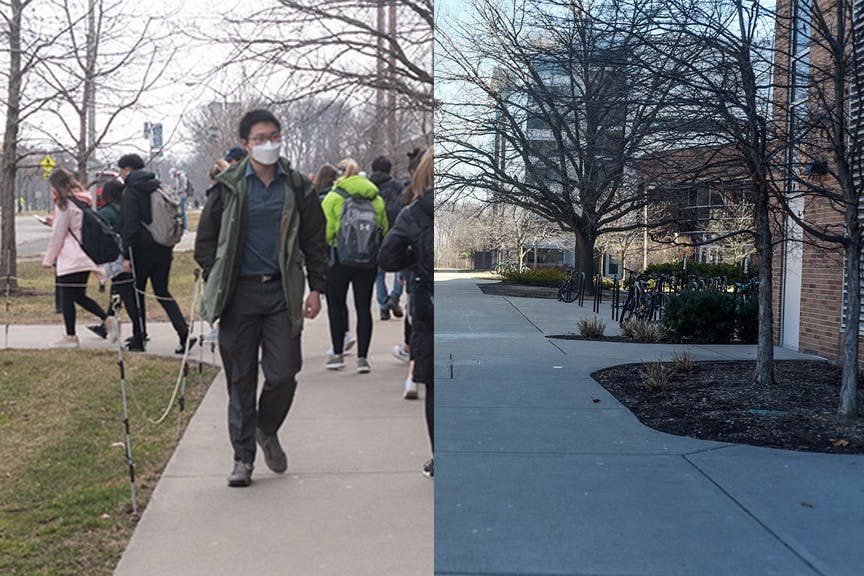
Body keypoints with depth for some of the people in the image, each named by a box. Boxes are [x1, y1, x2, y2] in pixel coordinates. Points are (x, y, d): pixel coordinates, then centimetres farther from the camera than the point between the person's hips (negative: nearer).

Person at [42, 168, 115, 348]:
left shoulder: (64, 204, -10)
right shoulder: (84, 200, 13)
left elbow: (58, 234, -8)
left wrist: (48, 259, -2)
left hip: (71, 258, -8)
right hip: (86, 257, 8)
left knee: (67, 297, -1)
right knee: (79, 295, 15)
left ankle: (70, 336, 3)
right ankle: (107, 320, 2)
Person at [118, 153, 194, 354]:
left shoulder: (130, 193, -10)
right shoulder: (159, 188, 11)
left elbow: (129, 226, -16)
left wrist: (127, 255, -14)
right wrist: (170, 247, 18)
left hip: (143, 250, -6)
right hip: (163, 249, 6)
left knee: (138, 291, 10)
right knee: (162, 292, 10)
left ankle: (140, 334, 16)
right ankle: (184, 333, -4)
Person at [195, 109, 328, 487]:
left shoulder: (298, 187, 8)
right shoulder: (228, 187, 4)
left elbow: (315, 242, 12)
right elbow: (205, 239, 9)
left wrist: (316, 289, 6)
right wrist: (216, 284, -1)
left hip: (282, 292, 1)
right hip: (240, 293, -1)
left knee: (283, 375, -3)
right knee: (241, 380, 4)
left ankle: (268, 431, 27)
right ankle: (243, 457, 15)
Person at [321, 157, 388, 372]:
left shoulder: (332, 198, -6)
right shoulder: (376, 198, 6)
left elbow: (326, 232, -9)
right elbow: (384, 229, 9)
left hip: (340, 258, -3)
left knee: (336, 305, 10)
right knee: (364, 307, 5)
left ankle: (338, 355, 13)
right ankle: (362, 357, 5)